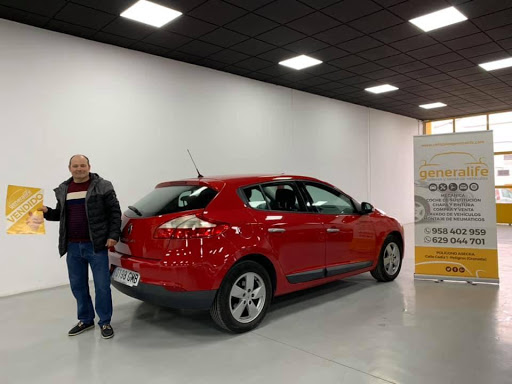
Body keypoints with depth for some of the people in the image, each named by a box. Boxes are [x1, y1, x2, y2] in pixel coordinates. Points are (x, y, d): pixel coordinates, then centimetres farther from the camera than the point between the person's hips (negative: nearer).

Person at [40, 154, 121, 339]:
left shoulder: (102, 186, -4)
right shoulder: (63, 190, 12)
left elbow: (115, 212, -5)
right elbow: (60, 214, 21)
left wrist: (113, 235, -11)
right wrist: (47, 212, 1)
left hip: (96, 245, -5)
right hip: (72, 247, 5)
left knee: (102, 286, 1)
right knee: (78, 286, 14)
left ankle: (105, 322, 16)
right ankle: (85, 320, 31)